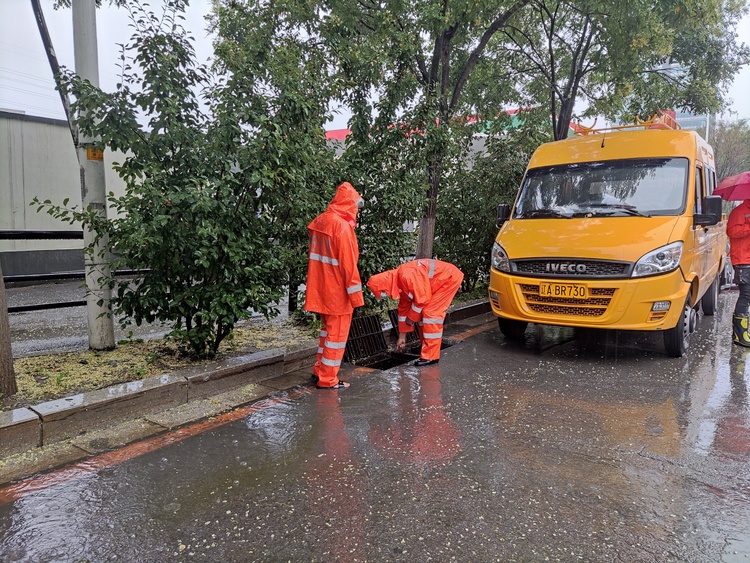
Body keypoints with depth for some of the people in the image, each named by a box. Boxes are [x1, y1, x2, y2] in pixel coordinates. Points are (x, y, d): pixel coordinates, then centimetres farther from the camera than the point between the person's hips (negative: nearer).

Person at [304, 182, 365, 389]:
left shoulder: (320, 221, 7)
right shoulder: (343, 226, -18)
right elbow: (348, 264, -19)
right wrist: (356, 295, -14)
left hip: (321, 288, 8)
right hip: (338, 292, -8)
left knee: (328, 329, 21)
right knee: (337, 334, 3)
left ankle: (319, 371, 29)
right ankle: (327, 380, 11)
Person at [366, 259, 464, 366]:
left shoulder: (407, 276, -29)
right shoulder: (399, 281, 2)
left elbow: (423, 298, -25)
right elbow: (403, 308, 10)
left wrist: (412, 317, -9)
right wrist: (402, 337, 14)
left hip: (451, 277, -9)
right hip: (438, 282, 9)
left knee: (430, 313, -15)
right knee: (421, 313, 7)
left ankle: (430, 356, -10)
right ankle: (426, 349, 18)